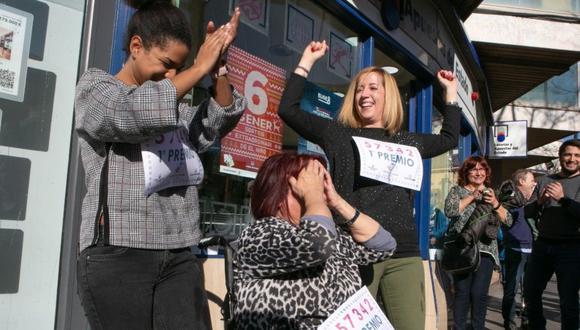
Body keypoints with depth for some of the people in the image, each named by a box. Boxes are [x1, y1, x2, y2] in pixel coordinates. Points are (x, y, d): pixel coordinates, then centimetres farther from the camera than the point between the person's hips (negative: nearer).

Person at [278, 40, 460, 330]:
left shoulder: (407, 141, 17)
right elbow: (288, 110, 6)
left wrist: (451, 93, 34)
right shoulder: (338, 134, 8)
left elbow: (449, 138, 34)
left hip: (404, 255, 3)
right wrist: (307, 61, 8)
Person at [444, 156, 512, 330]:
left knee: (479, 293, -4)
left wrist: (495, 203, -12)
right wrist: (473, 196, -14)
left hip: (485, 250, 2)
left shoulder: (491, 193, 14)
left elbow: (508, 220, 6)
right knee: (462, 292, -3)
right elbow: (449, 211, -12)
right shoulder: (457, 190, 7)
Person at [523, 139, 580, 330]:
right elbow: (528, 213, 7)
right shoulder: (544, 181, 10)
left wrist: (563, 198, -25)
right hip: (542, 245, 4)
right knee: (530, 293, 11)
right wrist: (539, 202, -13)